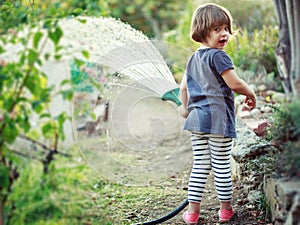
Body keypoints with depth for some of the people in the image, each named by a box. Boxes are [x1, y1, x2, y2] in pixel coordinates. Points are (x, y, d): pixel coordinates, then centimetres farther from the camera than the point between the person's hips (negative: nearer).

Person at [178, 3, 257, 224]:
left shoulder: (193, 59, 15)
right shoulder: (218, 56, -11)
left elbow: (183, 87, 22)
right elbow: (234, 83, -16)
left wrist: (185, 107, 37)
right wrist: (251, 94, 2)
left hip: (196, 119, 7)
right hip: (218, 118, -7)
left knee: (200, 165, 11)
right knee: (222, 165, 4)